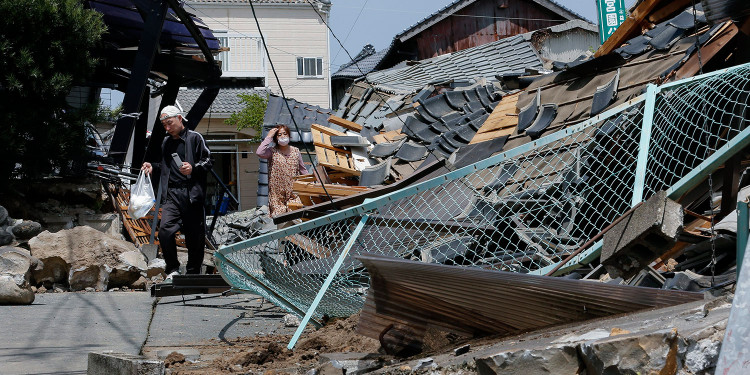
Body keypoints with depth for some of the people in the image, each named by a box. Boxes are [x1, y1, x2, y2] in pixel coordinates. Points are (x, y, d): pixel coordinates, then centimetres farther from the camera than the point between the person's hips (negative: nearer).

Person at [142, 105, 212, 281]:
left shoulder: (194, 138, 4)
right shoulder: (166, 142, 22)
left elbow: (208, 161, 0)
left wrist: (193, 168, -16)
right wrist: (153, 166, 17)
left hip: (192, 193, -4)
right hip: (172, 194, 4)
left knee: (195, 237, 0)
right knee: (165, 231, -16)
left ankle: (193, 274, 14)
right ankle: (172, 270, -4)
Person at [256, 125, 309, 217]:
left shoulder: (296, 151, 11)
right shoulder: (272, 151, 0)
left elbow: (303, 170, 18)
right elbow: (259, 153, -21)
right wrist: (269, 137, -11)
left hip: (294, 192, 2)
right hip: (277, 193, -2)